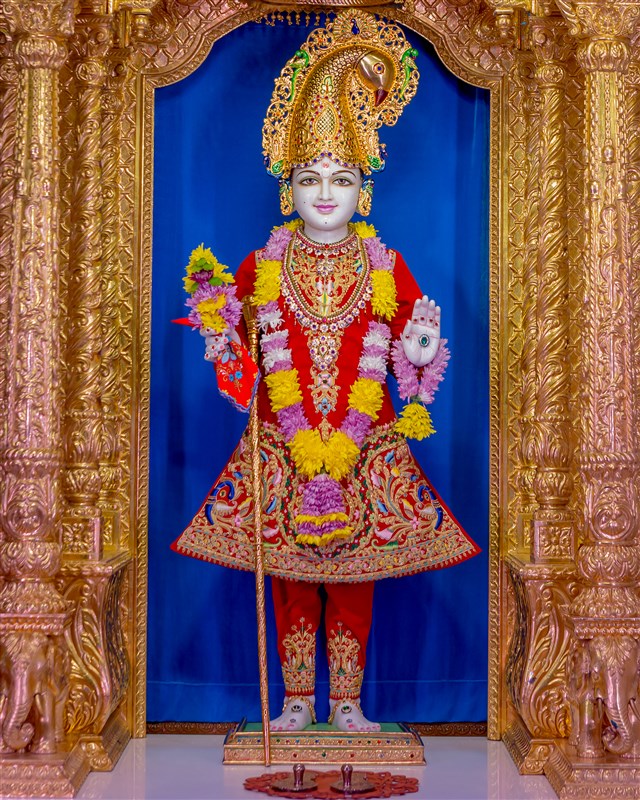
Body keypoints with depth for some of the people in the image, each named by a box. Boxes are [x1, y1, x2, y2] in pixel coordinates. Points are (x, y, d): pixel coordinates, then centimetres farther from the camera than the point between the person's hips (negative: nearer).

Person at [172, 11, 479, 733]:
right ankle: (297, 700, 20)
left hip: (366, 448, 0)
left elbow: (405, 351, 7)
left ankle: (347, 702, 19)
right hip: (281, 449, 0)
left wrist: (420, 353, -12)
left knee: (354, 577, 6)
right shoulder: (260, 267, 4)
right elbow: (239, 353, 6)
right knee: (288, 575, 6)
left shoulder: (387, 269, 5)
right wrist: (221, 334, -14)